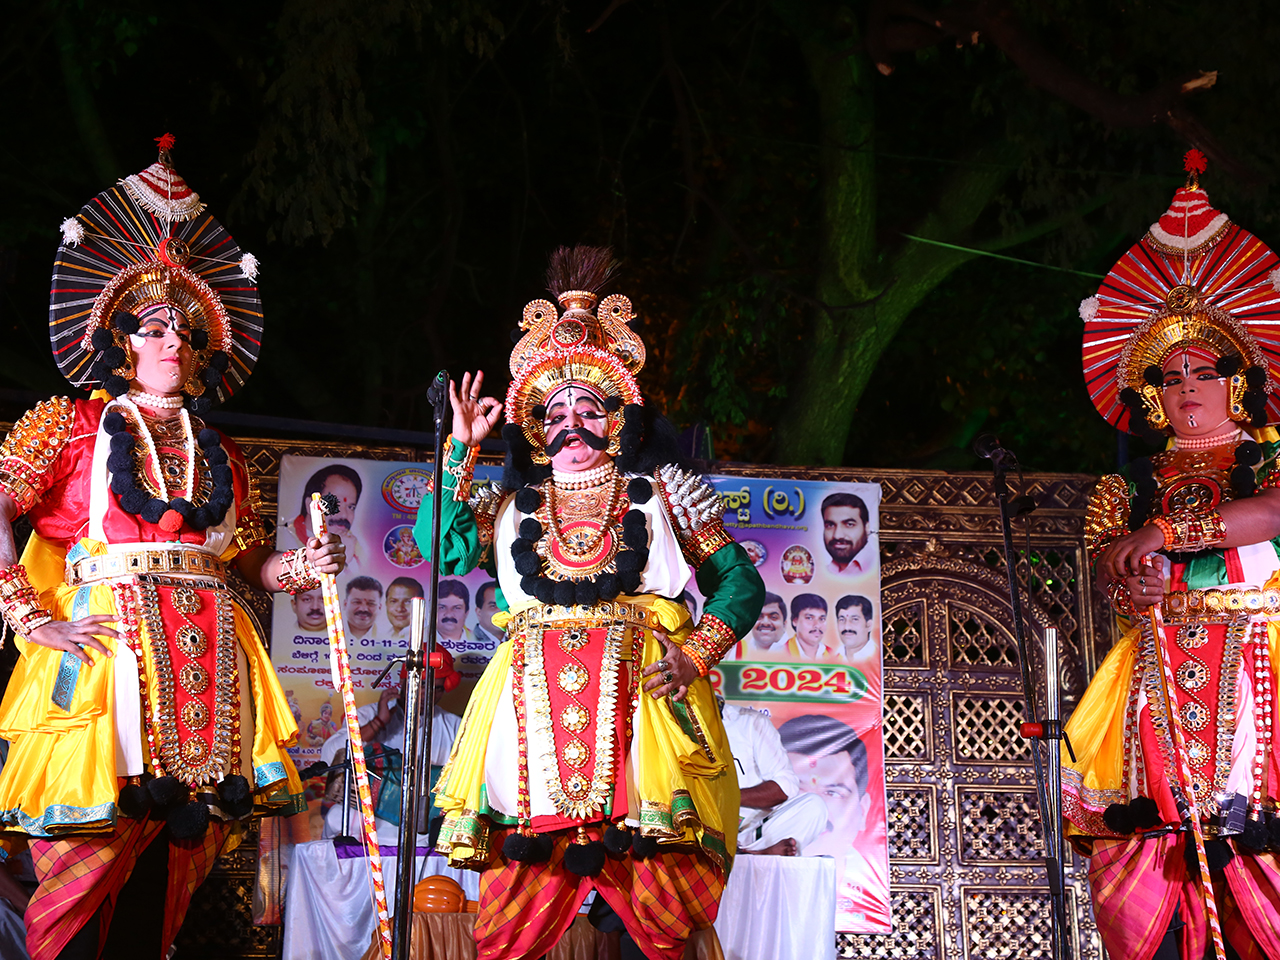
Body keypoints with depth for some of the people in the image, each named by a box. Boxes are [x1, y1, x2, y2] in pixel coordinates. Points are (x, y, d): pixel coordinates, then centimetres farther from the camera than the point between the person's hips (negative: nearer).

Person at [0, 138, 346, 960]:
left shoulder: (218, 454, 21)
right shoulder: (73, 425, 9)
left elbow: (251, 561, 23)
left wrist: (303, 567, 2)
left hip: (205, 656, 4)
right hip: (106, 639, -4)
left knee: (166, 869, 3)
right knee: (86, 861, -9)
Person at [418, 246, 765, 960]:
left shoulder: (658, 493, 16)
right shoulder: (514, 505, 22)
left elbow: (741, 582, 11)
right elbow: (442, 546, 6)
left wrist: (695, 655, -5)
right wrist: (461, 450, 9)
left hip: (639, 695, -2)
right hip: (535, 705, 2)